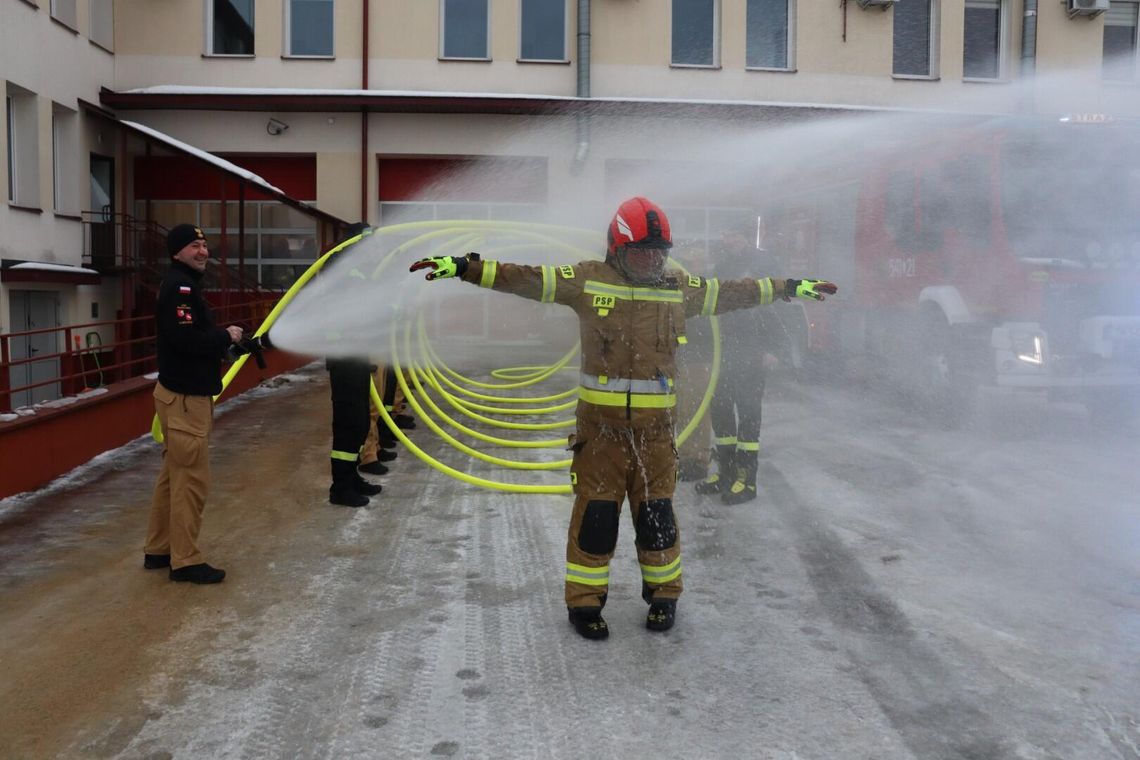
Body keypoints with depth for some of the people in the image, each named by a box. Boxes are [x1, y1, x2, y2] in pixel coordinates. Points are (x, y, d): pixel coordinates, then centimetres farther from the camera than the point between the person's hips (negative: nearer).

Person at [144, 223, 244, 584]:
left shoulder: (184, 284, 17)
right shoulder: (179, 286, -17)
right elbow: (184, 339, -28)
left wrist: (223, 338, 1)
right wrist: (226, 336, -16)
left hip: (184, 393, 11)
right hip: (184, 397, -11)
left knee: (173, 475, 17)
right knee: (191, 479, -5)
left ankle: (158, 550, 27)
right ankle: (185, 561, 4)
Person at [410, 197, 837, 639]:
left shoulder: (681, 289, 9)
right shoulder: (587, 280, -2)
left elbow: (734, 292, 20)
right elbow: (525, 279, -5)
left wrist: (792, 287, 25)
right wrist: (463, 267, -11)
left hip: (655, 425, 3)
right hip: (599, 423, -2)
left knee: (656, 513, 9)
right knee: (594, 513, 2)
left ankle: (663, 594, 29)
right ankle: (584, 601, 18)